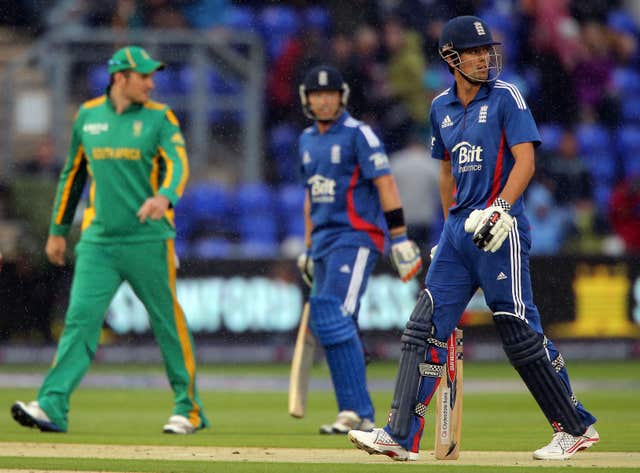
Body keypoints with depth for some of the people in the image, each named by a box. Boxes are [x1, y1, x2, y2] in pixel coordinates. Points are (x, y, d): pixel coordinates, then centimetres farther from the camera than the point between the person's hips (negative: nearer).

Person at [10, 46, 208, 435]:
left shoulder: (159, 118, 0)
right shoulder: (88, 115, 10)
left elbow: (179, 163, -16)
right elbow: (73, 173, 20)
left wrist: (164, 197, -38)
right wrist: (58, 230, 20)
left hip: (149, 241, -2)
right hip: (98, 242, 2)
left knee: (169, 322, 5)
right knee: (81, 318, -8)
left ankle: (189, 409, 18)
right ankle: (52, 408, -14)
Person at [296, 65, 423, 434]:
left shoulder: (358, 135, -8)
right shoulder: (308, 140, 15)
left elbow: (386, 184, -14)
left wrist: (399, 237, -20)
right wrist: (310, 247, 23)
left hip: (358, 236, -8)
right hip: (326, 240, 8)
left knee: (332, 314, -21)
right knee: (328, 322, 6)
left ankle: (356, 412, -23)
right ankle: (358, 416, 11)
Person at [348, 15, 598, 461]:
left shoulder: (505, 97, -5)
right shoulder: (442, 107, 14)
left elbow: (525, 160, -13)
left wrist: (501, 209, -26)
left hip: (499, 229, -6)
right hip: (459, 229, 6)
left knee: (520, 333, -4)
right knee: (426, 328, -1)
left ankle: (576, 428, 8)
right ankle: (400, 436, -1)